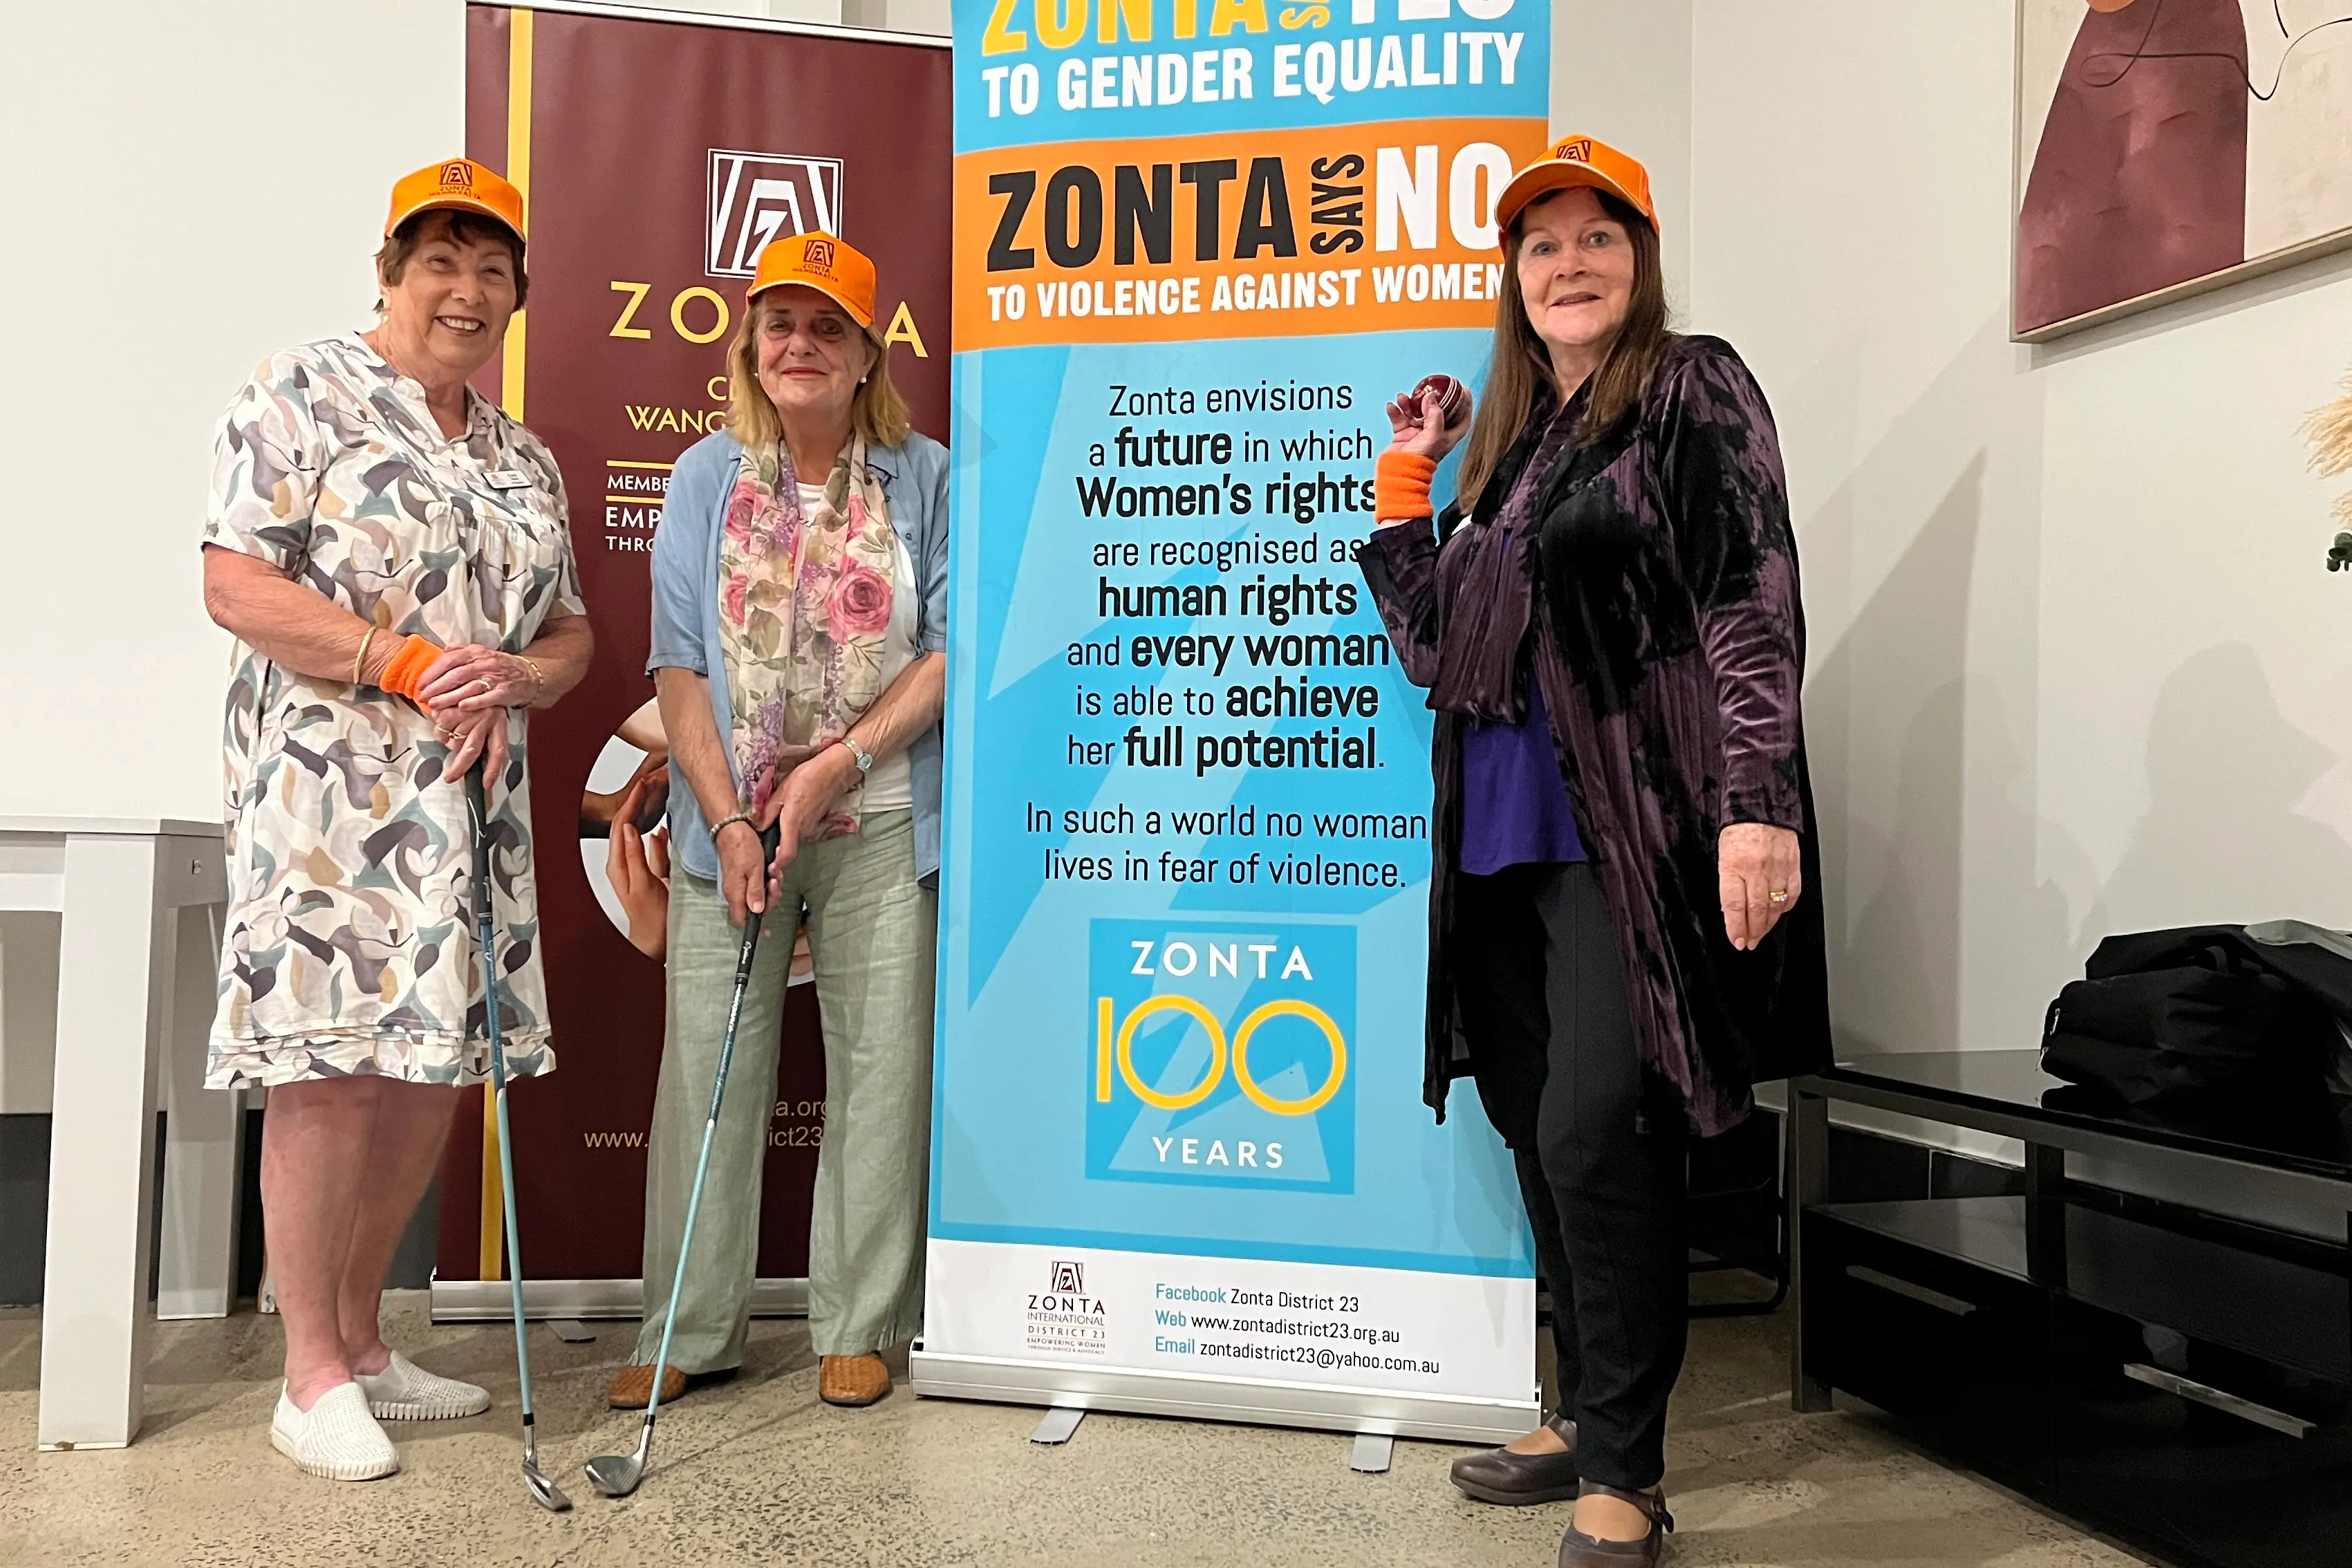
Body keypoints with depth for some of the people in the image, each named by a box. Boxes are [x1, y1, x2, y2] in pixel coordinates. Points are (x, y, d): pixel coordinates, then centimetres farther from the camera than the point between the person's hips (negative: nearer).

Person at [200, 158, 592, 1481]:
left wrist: (508, 683, -5)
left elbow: (569, 634, 18)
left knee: (437, 1069, 8)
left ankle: (362, 1339, 24)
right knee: (331, 1067, -5)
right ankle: (313, 1380, 8)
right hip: (329, 785, -6)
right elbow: (234, 583, -9)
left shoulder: (525, 459, 17)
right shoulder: (304, 394, 0)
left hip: (473, 798, 6)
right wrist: (412, 661, -16)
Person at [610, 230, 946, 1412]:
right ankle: (691, 1333, 18)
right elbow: (678, 662, 3)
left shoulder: (925, 478, 2)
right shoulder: (706, 477, 6)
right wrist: (727, 818, -7)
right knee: (707, 1071, 4)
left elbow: (952, 649, -2)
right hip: (728, 824, 2)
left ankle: (859, 1328, 18)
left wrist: (841, 761, -12)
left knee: (879, 1071, 3)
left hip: (879, 827, -1)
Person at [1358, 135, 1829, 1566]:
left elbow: (1756, 602, -11)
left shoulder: (1695, 392, 1)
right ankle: (1587, 1415, 25)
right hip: (1505, 837, 7)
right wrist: (1402, 480, 15)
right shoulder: (1508, 443, 20)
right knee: (1537, 1131, 9)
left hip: (1631, 830, -7)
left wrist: (1760, 805, -22)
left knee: (1596, 1133, -11)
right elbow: (1434, 649, 18)